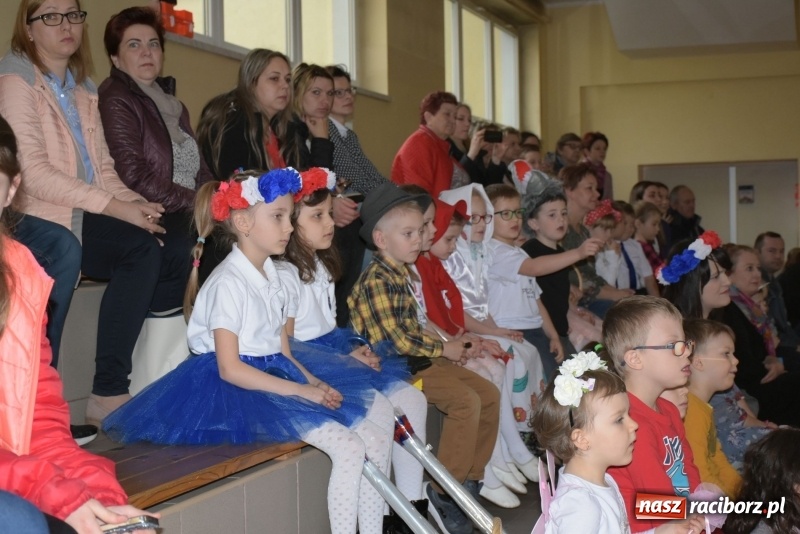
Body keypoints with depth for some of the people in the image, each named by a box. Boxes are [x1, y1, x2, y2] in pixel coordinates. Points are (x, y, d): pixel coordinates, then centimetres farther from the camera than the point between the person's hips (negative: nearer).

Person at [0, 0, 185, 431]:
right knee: (64, 248, -37)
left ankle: (108, 392, -21)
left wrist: (136, 205, -6)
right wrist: (115, 206, -19)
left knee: (145, 247, -21)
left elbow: (104, 169, 15)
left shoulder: (84, 91, 20)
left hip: (82, 217, 6)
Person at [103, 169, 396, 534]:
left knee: (377, 438, 2)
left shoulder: (271, 274, 13)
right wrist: (301, 391, -21)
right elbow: (230, 369, -20)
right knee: (349, 449, -21)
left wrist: (314, 381, -7)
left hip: (276, 377, 9)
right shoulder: (228, 283, -15)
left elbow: (283, 351, 12)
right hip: (240, 391, -9)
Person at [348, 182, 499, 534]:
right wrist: (444, 349, -11)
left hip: (418, 357, 10)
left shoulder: (402, 274, 13)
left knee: (489, 394, 5)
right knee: (465, 400, -23)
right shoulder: (376, 281, -17)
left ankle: (469, 478, 13)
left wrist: (450, 348, 2)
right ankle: (444, 493, -13)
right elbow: (396, 340, -22)